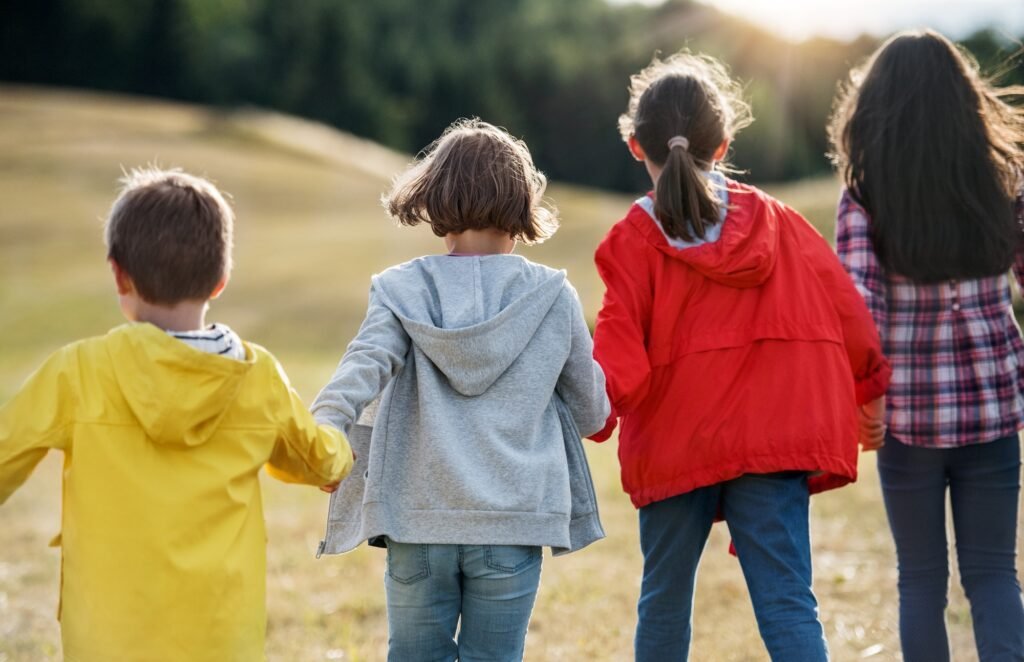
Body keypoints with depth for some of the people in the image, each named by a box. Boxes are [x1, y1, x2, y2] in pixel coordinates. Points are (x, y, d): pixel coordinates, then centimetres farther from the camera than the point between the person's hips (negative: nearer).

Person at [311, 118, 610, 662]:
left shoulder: (400, 291, -1)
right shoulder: (552, 296, 2)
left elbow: (364, 367, -20)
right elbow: (591, 412, 10)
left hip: (419, 521, 0)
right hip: (513, 521, 0)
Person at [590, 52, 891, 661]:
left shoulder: (635, 240, -5)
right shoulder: (775, 221, 4)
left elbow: (619, 361, -13)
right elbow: (845, 310, 8)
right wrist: (868, 393, 21)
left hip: (673, 445, -1)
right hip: (774, 441, 1)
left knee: (665, 601, 16)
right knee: (787, 602, -3)